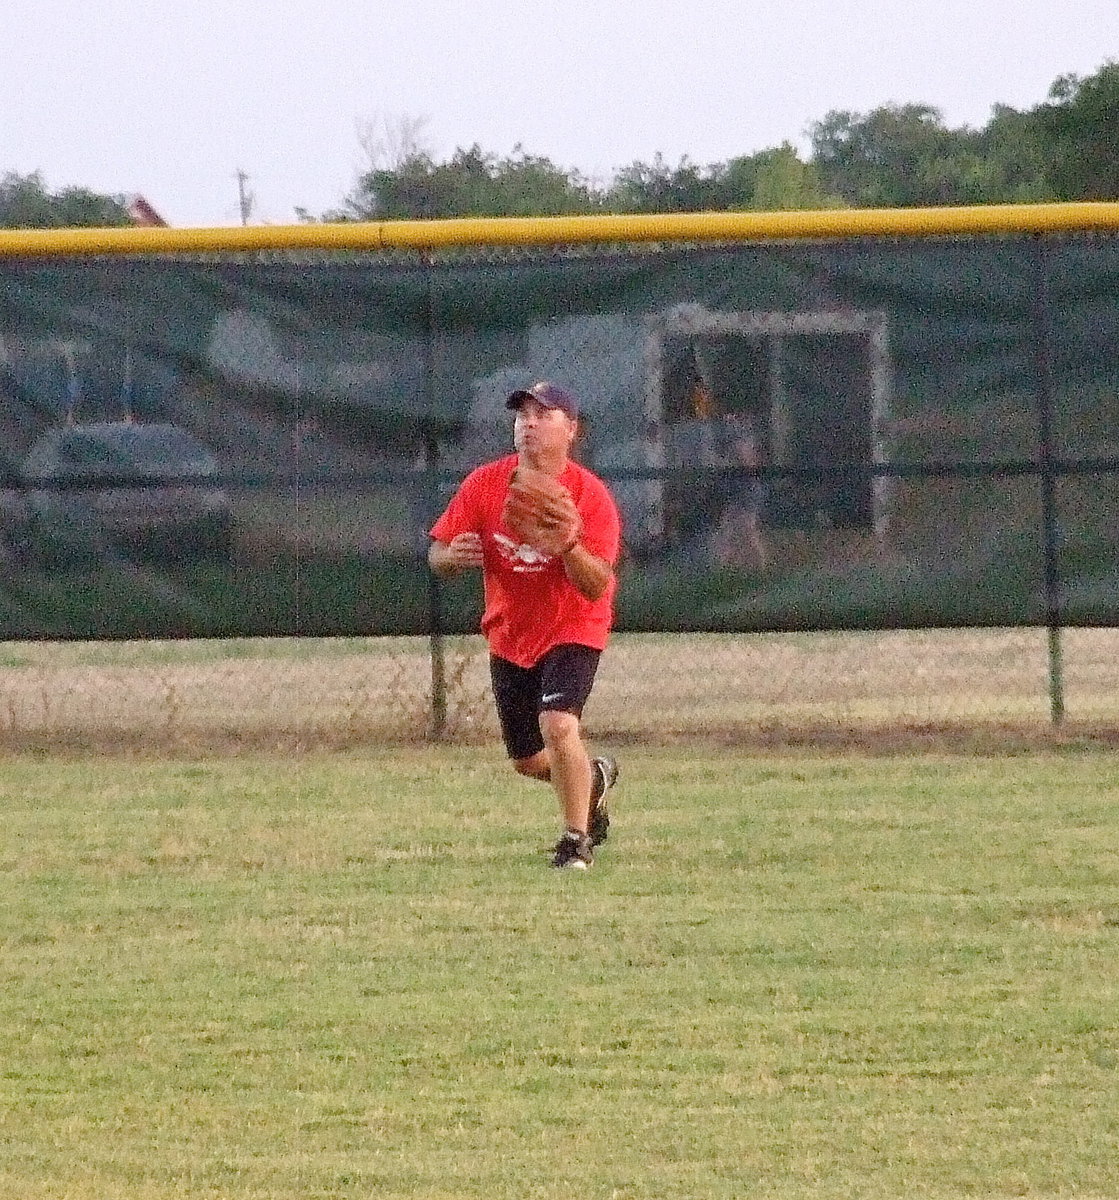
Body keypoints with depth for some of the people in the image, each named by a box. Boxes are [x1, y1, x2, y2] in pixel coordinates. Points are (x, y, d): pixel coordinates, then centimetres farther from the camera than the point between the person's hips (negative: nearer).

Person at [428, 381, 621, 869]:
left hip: (573, 630, -5)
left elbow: (596, 586, -23)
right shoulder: (484, 485, -8)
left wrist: (567, 545, -41)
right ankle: (594, 777, 48)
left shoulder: (590, 495, -17)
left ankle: (576, 840, -9)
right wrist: (453, 556, -30)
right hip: (510, 635, 5)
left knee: (558, 724, -27)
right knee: (527, 760, 14)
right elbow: (437, 557, -6)